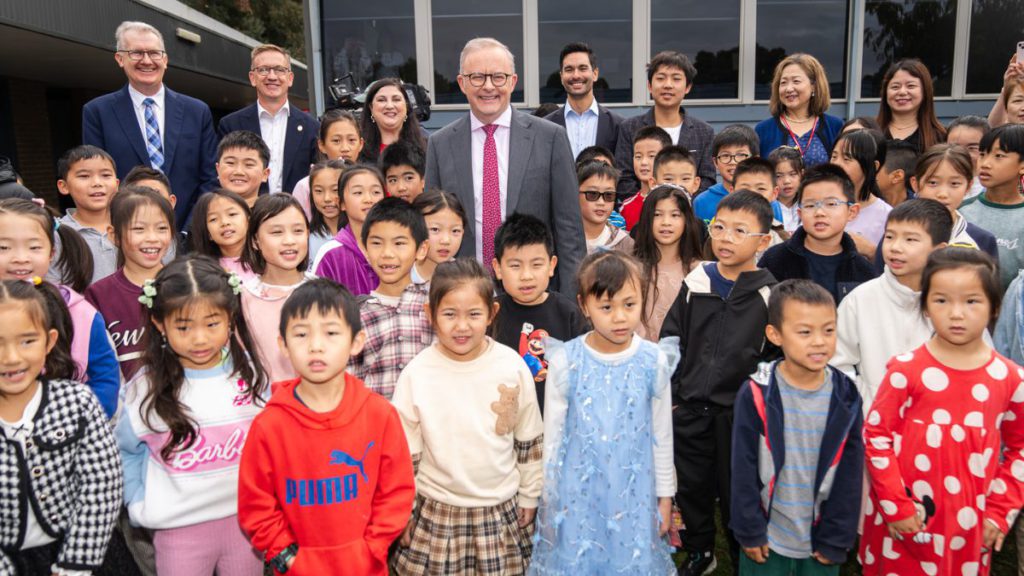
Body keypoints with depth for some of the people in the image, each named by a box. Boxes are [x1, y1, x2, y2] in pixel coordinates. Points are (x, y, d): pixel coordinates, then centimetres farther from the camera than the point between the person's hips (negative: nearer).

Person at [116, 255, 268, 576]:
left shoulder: (250, 373, -7)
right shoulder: (145, 388, -9)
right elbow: (125, 450, 5)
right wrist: (139, 505, 0)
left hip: (246, 519, 1)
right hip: (179, 528, -1)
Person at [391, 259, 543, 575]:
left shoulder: (513, 366, -8)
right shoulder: (416, 373, -12)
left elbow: (530, 441, 4)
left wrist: (529, 496, 10)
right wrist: (404, 511, 3)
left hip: (502, 510, 1)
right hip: (435, 513, -1)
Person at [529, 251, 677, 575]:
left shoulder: (654, 362, -8)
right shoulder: (566, 362, -11)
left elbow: (662, 435, 2)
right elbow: (553, 435, -1)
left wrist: (665, 496, 8)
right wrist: (549, 497, 4)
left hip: (633, 494, 1)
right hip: (576, 493, 0)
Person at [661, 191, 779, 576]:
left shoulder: (769, 294, -7)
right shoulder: (695, 284, 0)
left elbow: (778, 357, -4)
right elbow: (671, 341, 5)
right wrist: (670, 395, 3)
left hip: (740, 413, -3)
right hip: (690, 408, 3)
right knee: (692, 486, 16)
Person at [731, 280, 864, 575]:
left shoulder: (845, 398, -7)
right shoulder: (757, 395, -14)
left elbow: (850, 474, -2)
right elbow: (744, 468, -8)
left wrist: (836, 539, -1)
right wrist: (749, 531, -7)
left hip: (821, 542, 2)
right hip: (766, 539, -1)